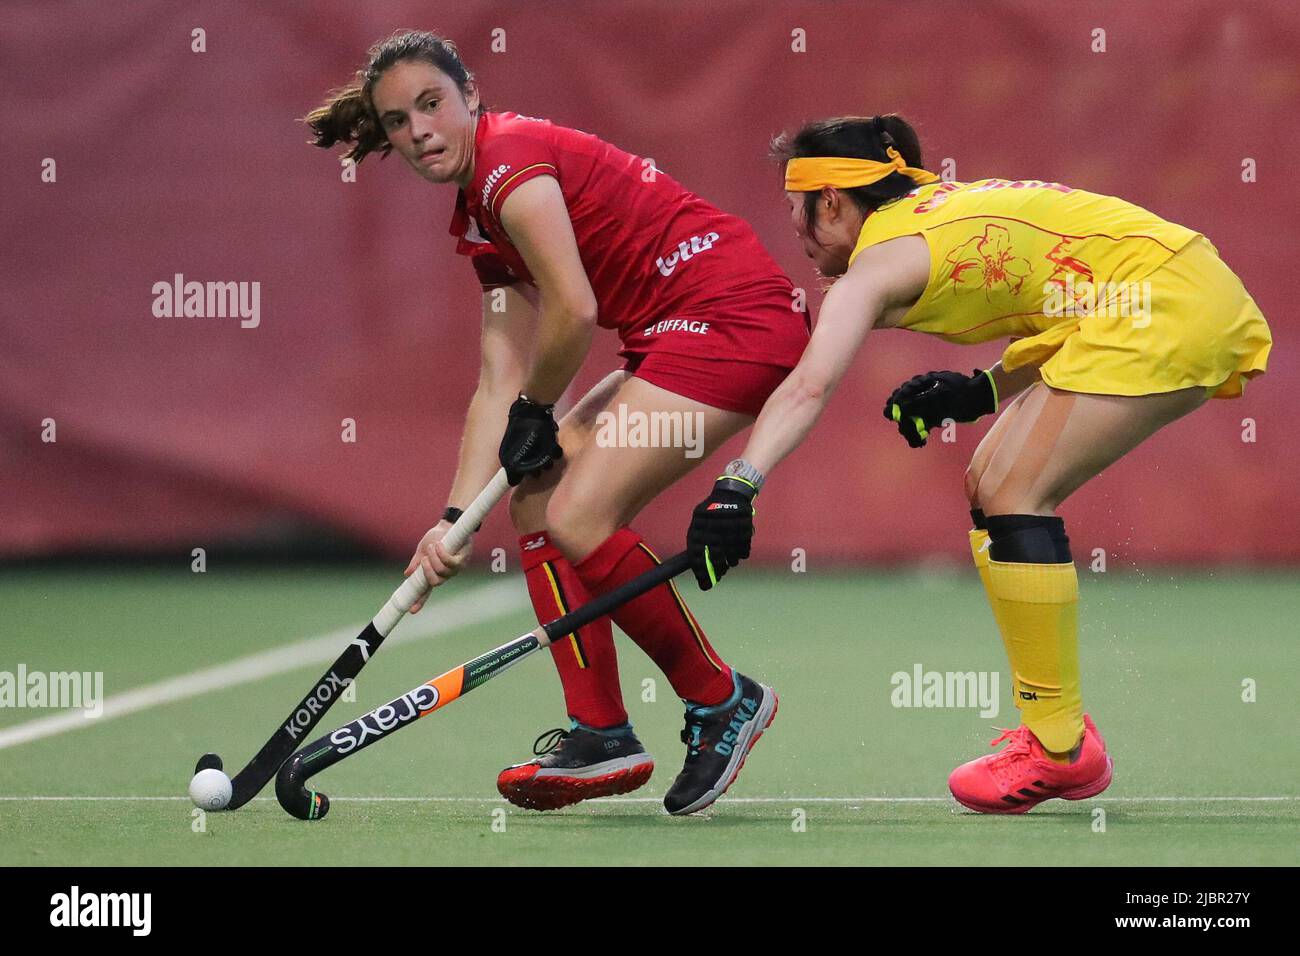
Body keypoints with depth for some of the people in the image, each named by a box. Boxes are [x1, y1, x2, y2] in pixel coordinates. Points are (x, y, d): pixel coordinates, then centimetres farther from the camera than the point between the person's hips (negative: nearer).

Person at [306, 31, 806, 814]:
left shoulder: (512, 157, -12)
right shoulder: (481, 222, 17)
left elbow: (573, 311, -22)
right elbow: (500, 385, 13)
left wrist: (536, 412, -4)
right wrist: (457, 516, 4)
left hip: (736, 312, -10)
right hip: (676, 337, 10)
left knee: (578, 515, -16)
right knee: (538, 499, 9)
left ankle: (721, 701, 1)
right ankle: (602, 736, 10)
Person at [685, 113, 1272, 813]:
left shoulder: (878, 261, -8)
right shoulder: (936, 209, 19)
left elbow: (809, 388, -24)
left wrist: (737, 488, -36)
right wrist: (983, 393, 8)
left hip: (1163, 302, -10)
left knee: (1011, 493, -13)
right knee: (991, 487, 13)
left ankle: (1061, 751, -9)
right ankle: (1054, 727, 16)